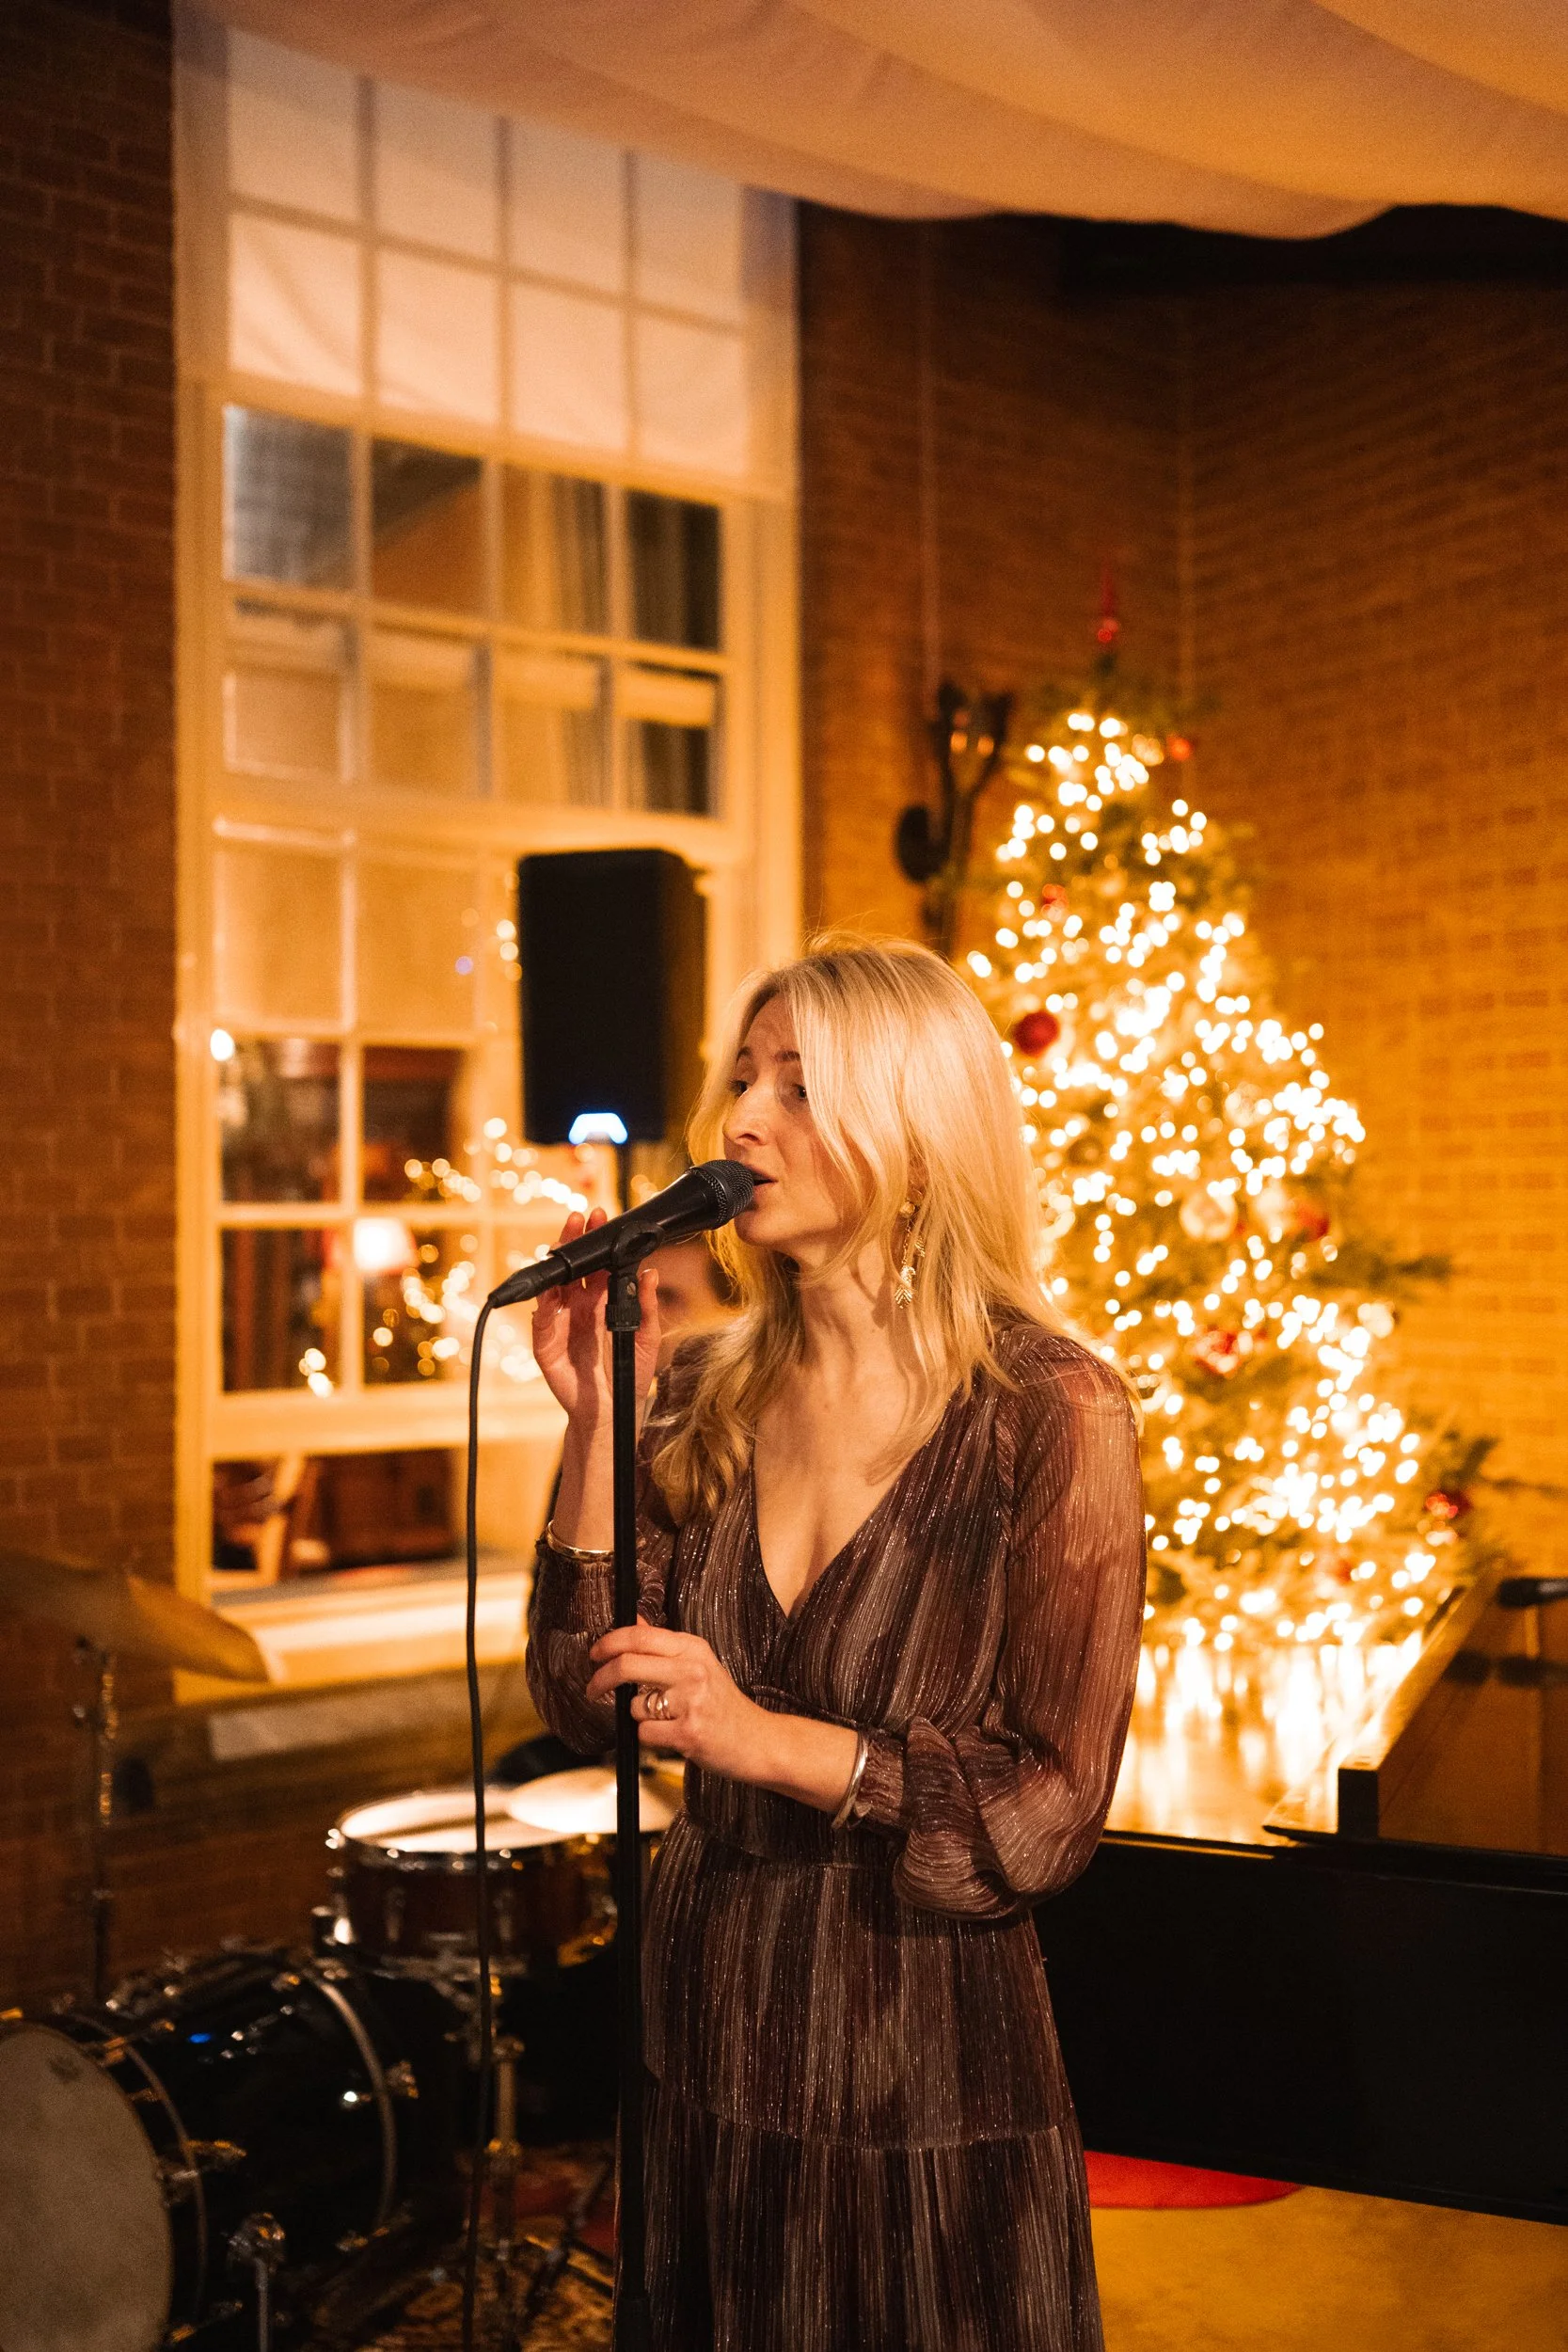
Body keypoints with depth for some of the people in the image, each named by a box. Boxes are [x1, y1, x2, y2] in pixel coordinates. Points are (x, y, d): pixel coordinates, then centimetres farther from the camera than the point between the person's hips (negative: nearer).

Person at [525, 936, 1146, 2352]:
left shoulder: (1049, 1411, -15)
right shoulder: (707, 1397, -1)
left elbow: (1051, 1813, -15)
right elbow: (581, 1700, -3)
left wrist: (774, 1741, -26)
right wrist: (595, 1420, -11)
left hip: (927, 2085, -5)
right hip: (709, 2043, 5)